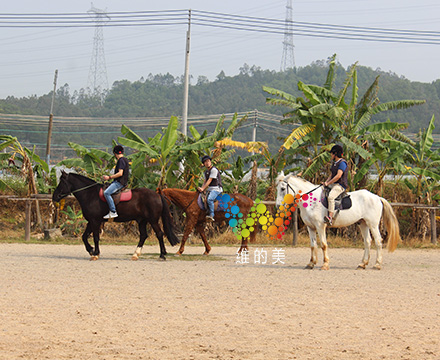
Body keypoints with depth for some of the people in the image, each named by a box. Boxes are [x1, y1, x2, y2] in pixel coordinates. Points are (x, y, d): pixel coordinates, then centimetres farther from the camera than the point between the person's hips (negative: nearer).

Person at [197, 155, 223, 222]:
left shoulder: (214, 170, -11)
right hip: (210, 189, 10)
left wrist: (203, 188, -19)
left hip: (216, 189, -10)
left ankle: (211, 215, -35)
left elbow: (209, 181, -16)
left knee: (209, 199, -32)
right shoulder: (206, 172, 17)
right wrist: (201, 188, 2)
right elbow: (205, 182, 20)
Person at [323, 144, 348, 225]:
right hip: (333, 184, 11)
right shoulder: (334, 163, 18)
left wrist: (328, 183, -18)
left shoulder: (342, 163, -13)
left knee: (331, 197, -35)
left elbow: (338, 176, -21)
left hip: (340, 185, -11)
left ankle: (330, 217, -44)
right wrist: (326, 182, 5)